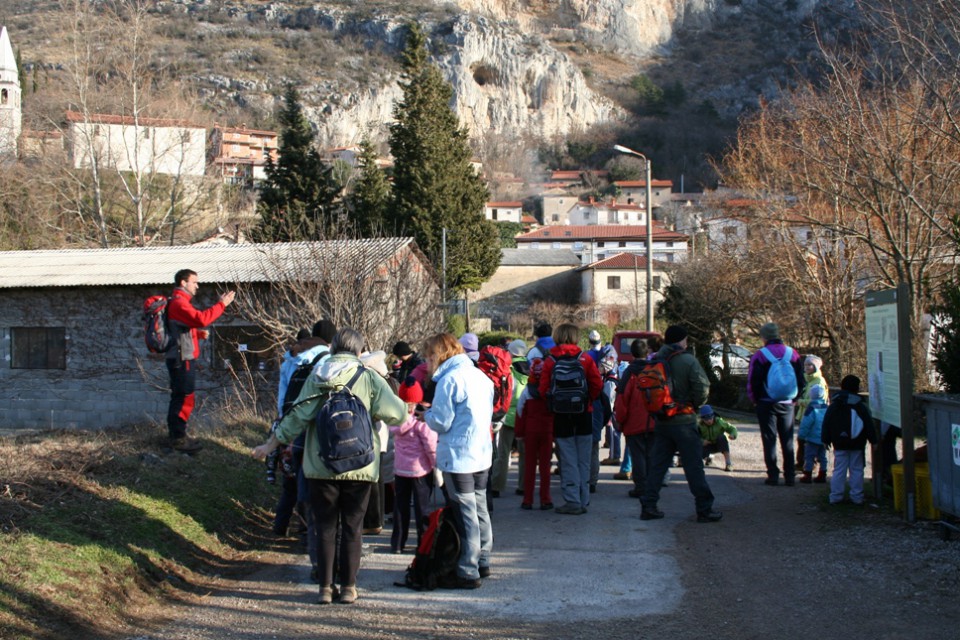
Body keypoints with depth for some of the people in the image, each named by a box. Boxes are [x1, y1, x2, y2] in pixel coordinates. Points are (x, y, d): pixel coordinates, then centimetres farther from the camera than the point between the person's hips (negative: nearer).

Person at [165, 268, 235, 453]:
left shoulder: (179, 302, 18)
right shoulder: (179, 303, -17)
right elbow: (201, 319, -31)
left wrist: (200, 334, 9)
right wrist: (222, 304, -26)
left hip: (182, 359, 11)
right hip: (182, 359, -11)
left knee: (181, 398, 16)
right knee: (184, 398, -7)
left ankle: (177, 435, 24)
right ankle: (178, 438, -2)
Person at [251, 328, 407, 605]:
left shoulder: (316, 378, 0)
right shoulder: (368, 377, -3)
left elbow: (297, 417, -1)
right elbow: (396, 412, -12)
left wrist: (270, 445, 10)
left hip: (321, 466, 0)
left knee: (325, 527, 9)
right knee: (352, 527, 8)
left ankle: (326, 587, 8)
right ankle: (348, 587, 9)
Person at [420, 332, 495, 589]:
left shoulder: (449, 380, -15)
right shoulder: (480, 376, 11)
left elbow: (441, 422, -16)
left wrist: (427, 414, 6)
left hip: (458, 458, -9)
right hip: (482, 455, 9)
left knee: (465, 515, -4)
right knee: (480, 510, 18)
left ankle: (468, 573, 0)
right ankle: (482, 562, 27)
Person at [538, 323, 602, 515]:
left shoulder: (550, 361, -4)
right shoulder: (585, 358, -3)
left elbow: (543, 390, -8)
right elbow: (597, 385, -6)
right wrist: (588, 400, 12)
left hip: (561, 417, -1)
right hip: (584, 415, 1)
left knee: (568, 461, 2)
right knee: (584, 460, 9)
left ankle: (573, 502, 0)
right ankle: (583, 500, 11)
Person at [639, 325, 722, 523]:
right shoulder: (688, 360, -11)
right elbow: (702, 387, -17)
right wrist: (696, 405, 0)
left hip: (661, 422, 5)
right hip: (683, 421, -5)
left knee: (657, 464, 10)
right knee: (693, 465, 0)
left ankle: (648, 506, 8)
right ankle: (704, 509, 3)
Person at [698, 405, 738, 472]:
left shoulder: (719, 422, -19)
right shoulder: (700, 426, -15)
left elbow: (732, 428, -14)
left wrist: (733, 435, -37)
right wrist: (701, 441, -30)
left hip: (720, 445, -1)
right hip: (708, 446, 1)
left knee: (722, 437, -35)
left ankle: (728, 463, -34)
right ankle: (707, 458, 13)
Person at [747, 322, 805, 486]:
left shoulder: (760, 356, -9)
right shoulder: (793, 354, 3)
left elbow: (752, 382, -8)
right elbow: (801, 380, 8)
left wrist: (755, 399, 8)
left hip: (767, 404, -3)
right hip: (787, 404, 4)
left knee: (769, 440, 2)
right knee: (787, 441, 10)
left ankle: (773, 475, -1)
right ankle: (790, 476, 9)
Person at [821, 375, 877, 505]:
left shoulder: (833, 406, 3)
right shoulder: (861, 406, -5)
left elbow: (826, 424, 5)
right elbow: (869, 424, -5)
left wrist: (825, 440, 13)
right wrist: (873, 440, 1)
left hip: (839, 444, 2)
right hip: (857, 444, -2)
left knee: (839, 470, 6)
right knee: (856, 470, 5)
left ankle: (835, 495, 4)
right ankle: (856, 496, 5)